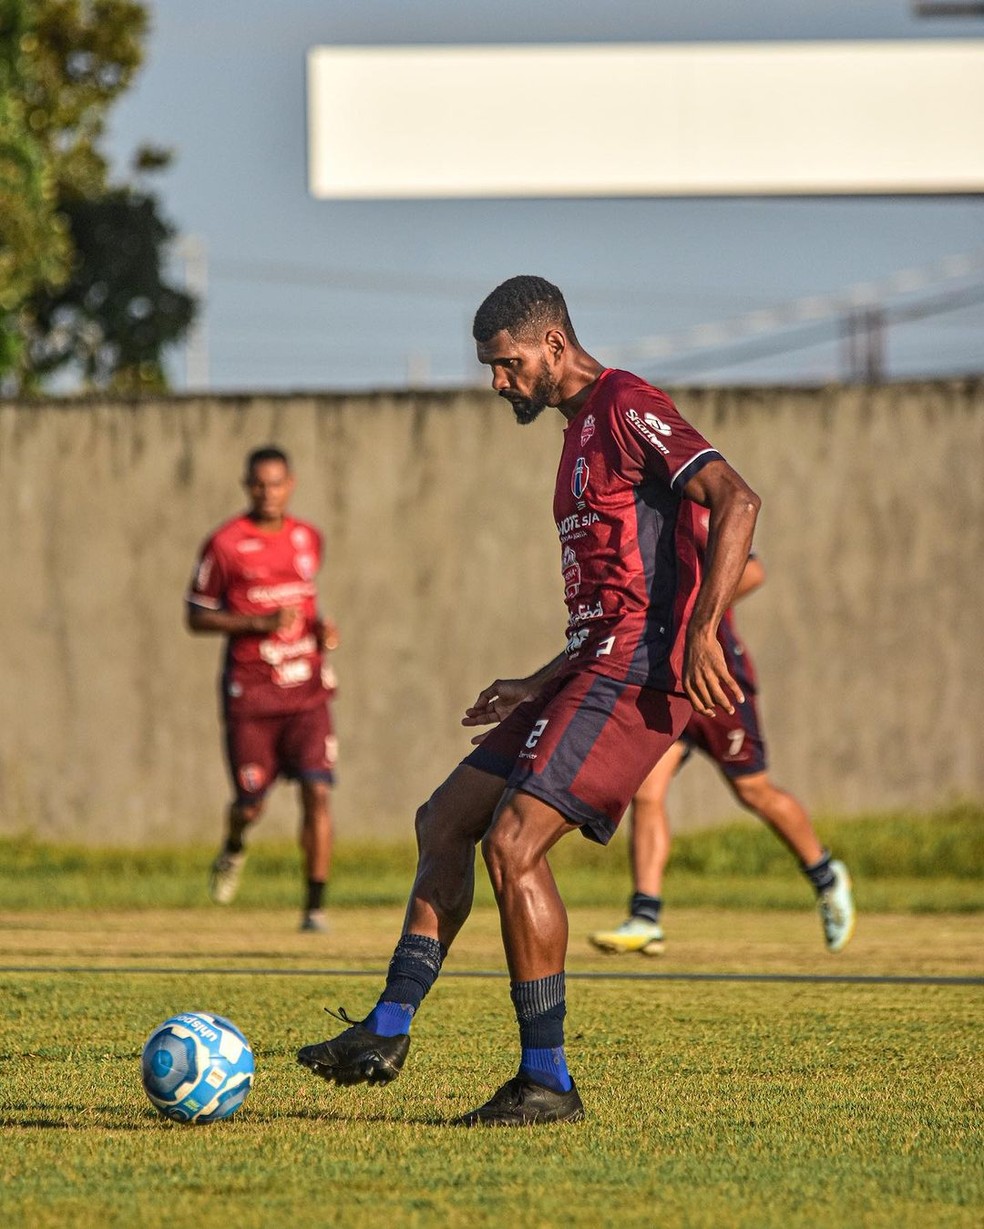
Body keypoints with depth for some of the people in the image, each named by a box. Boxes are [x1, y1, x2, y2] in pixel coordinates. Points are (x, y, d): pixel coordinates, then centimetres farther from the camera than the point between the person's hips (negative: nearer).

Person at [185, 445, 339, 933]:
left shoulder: (309, 538, 9)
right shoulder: (225, 544, -6)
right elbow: (196, 617, -3)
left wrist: (321, 627, 5)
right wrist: (260, 623, -15)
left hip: (306, 688, 3)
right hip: (250, 693, -3)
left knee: (317, 792, -12)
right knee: (250, 805, 2)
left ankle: (315, 907, -7)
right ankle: (233, 850, 40)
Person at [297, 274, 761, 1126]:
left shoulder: (627, 408, -8)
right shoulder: (581, 433, 24)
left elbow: (735, 500, -20)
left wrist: (704, 633, -28)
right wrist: (537, 689, 25)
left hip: (637, 672, -11)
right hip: (593, 670, 11)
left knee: (513, 841, -17)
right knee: (445, 821, 10)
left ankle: (548, 1081, -12)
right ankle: (389, 1032, 9)